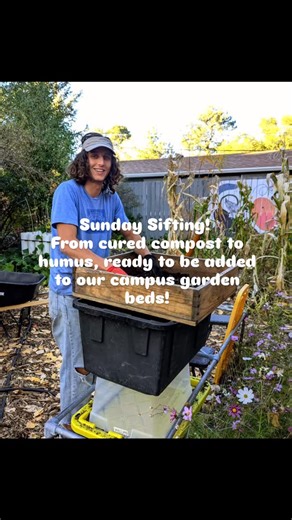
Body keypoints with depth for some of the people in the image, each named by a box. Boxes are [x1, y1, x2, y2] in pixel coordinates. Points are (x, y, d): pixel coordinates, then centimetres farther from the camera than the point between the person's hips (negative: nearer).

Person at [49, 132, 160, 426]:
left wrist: (149, 258, 4)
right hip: (70, 289, -6)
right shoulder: (68, 191, -15)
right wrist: (108, 266, -35)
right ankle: (70, 424, 27)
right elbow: (67, 244, -26)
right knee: (78, 363, 3)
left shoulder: (111, 197, 4)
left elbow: (129, 233, 17)